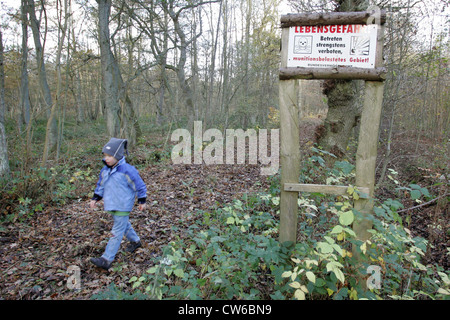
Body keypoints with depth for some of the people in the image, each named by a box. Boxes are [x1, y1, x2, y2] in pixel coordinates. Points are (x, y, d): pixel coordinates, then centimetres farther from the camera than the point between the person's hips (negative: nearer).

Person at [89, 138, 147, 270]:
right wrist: (95, 198, 10)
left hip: (122, 206, -8)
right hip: (111, 205, 8)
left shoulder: (127, 170, -20)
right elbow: (101, 185, 16)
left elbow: (140, 186, -12)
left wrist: (142, 201, -6)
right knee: (124, 225, 23)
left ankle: (107, 259, 0)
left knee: (117, 231, -2)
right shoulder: (105, 170, 2)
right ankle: (135, 241, 45)